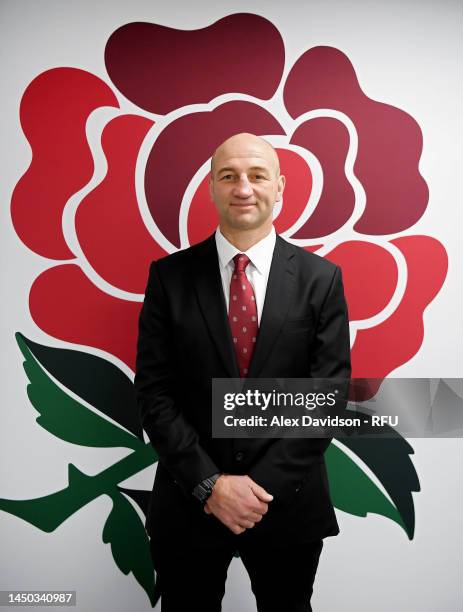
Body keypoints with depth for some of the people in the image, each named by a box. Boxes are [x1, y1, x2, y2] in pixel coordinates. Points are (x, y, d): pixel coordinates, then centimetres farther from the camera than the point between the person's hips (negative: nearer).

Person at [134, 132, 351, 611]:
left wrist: (263, 484, -12)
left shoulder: (321, 278, -5)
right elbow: (153, 392, -7)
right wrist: (209, 483, -13)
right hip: (189, 501, 0)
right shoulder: (170, 275, -5)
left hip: (289, 503, 1)